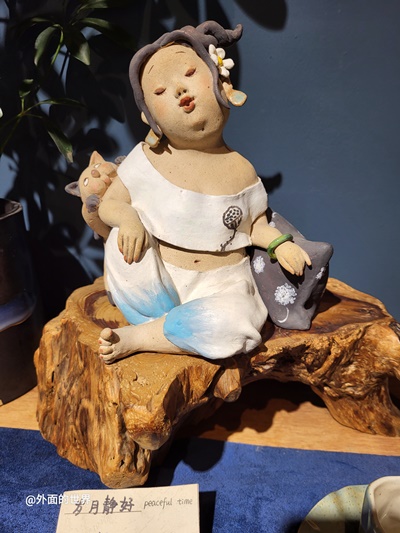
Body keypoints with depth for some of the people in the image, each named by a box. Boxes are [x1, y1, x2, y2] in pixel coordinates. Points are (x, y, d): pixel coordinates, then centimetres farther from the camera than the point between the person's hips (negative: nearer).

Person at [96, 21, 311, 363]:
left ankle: (137, 338, -13)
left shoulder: (240, 170, -2)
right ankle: (176, 332, -16)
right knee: (124, 244, -27)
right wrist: (128, 218, -22)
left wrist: (280, 244, -10)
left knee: (232, 329, -31)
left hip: (219, 283, 0)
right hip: (156, 282, 1)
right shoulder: (147, 160, -4)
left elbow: (255, 224, 10)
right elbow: (109, 203, 1)